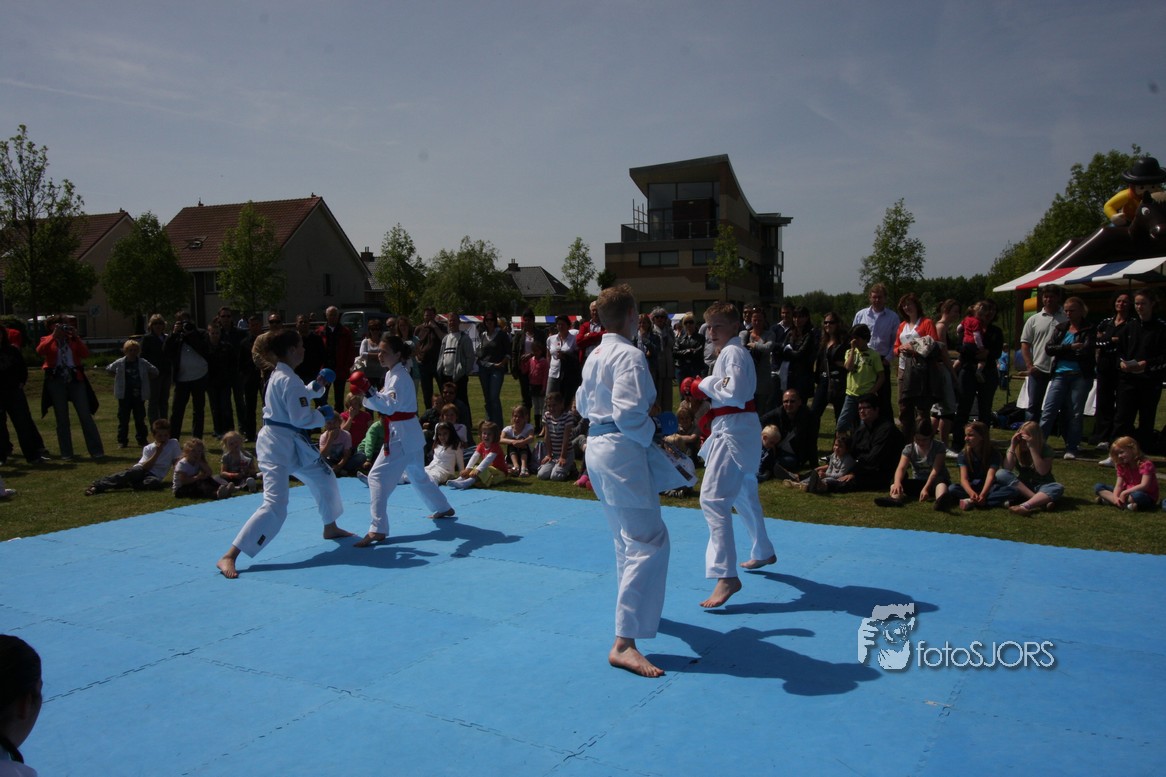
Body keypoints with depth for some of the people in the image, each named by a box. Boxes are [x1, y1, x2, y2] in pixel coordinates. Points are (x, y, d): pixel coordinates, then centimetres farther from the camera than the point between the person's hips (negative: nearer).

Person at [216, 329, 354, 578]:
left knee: (324, 478, 25)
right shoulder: (289, 380, -20)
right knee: (275, 505, -16)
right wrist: (322, 415, -7)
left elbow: (295, 399, 24)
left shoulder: (279, 375, 11)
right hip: (280, 444, -11)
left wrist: (316, 387, 10)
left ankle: (331, 528, 46)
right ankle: (229, 557, -14)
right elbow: (300, 418, -24)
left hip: (293, 443, 11)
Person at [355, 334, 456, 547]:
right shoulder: (393, 373, 12)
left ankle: (377, 529, -17)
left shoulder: (399, 377, -18)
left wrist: (368, 394, -42)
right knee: (418, 475, 26)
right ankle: (442, 508, 44)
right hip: (409, 434, 11)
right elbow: (389, 400, 17)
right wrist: (370, 394, -1)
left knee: (378, 476, -15)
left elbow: (391, 405, -29)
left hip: (402, 436, -11)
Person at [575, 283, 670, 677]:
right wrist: (654, 435, -9)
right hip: (621, 451, -10)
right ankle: (624, 642, -13)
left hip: (596, 448, 10)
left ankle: (632, 609, 43)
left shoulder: (594, 355, 13)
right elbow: (629, 413, -23)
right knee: (649, 543, -9)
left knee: (627, 537, 26)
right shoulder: (630, 355, -16)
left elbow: (584, 404, 23)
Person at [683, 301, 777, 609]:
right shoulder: (730, 351, 16)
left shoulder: (733, 353, -15)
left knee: (713, 499, -17)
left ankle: (726, 576, -18)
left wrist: (704, 385, -12)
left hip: (734, 431, -11)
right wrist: (705, 391, 7)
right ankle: (763, 552, 44)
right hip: (737, 429, 11)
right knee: (743, 495, 26)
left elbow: (734, 393, -25)